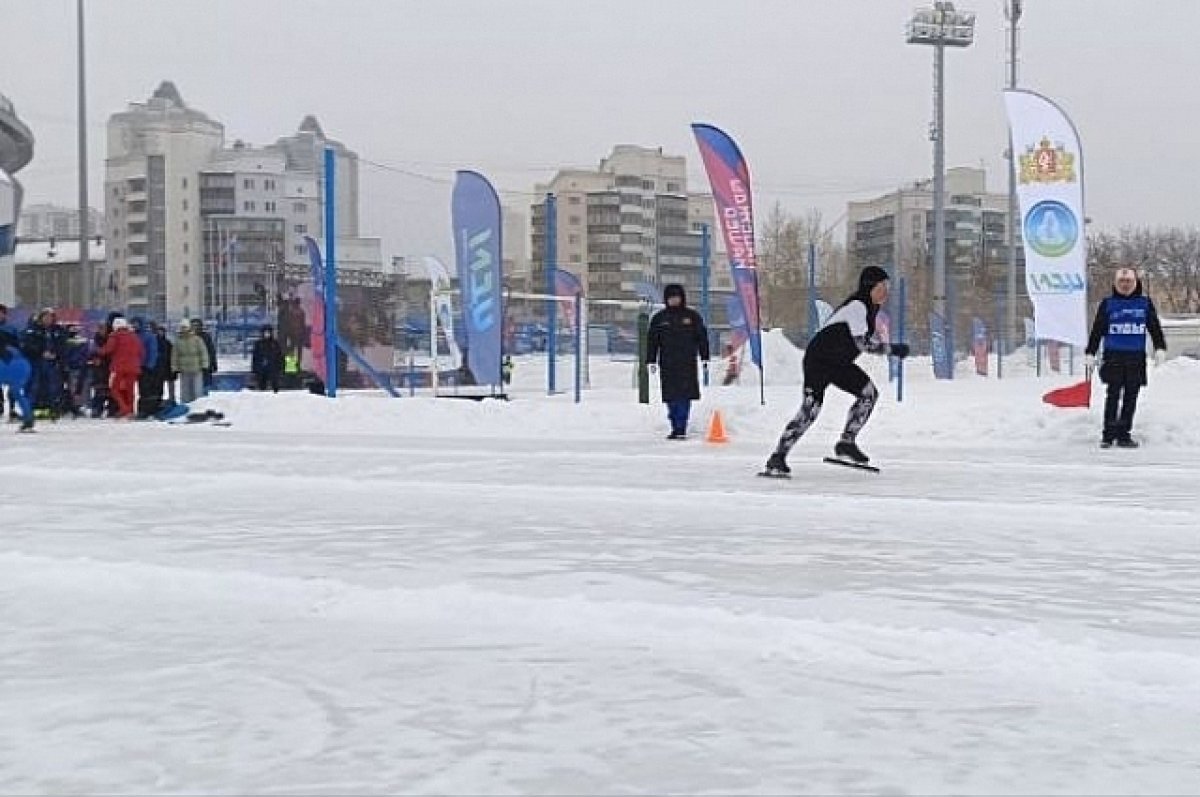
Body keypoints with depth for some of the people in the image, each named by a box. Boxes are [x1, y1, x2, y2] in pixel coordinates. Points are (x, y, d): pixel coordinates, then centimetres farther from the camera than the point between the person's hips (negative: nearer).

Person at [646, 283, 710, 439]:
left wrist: (705, 358, 4)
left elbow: (702, 337, 9)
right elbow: (652, 340, 10)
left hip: (687, 363, -1)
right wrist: (651, 361, 4)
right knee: (671, 397, 1)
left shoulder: (692, 316, 7)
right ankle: (676, 428, 8)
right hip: (667, 364, 2)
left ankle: (681, 428, -10)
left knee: (684, 396, -9)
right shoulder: (659, 318, 9)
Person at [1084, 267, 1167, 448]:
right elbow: (1097, 330, 6)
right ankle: (1108, 435, -4)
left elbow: (1155, 327, 10)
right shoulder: (1107, 304, 4)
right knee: (1113, 395, -7)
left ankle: (1124, 434, 10)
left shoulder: (1145, 303, 8)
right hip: (1113, 357, -2)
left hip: (1136, 358, 2)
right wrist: (1090, 353, 3)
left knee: (1130, 398, 5)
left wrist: (1160, 348, -2)